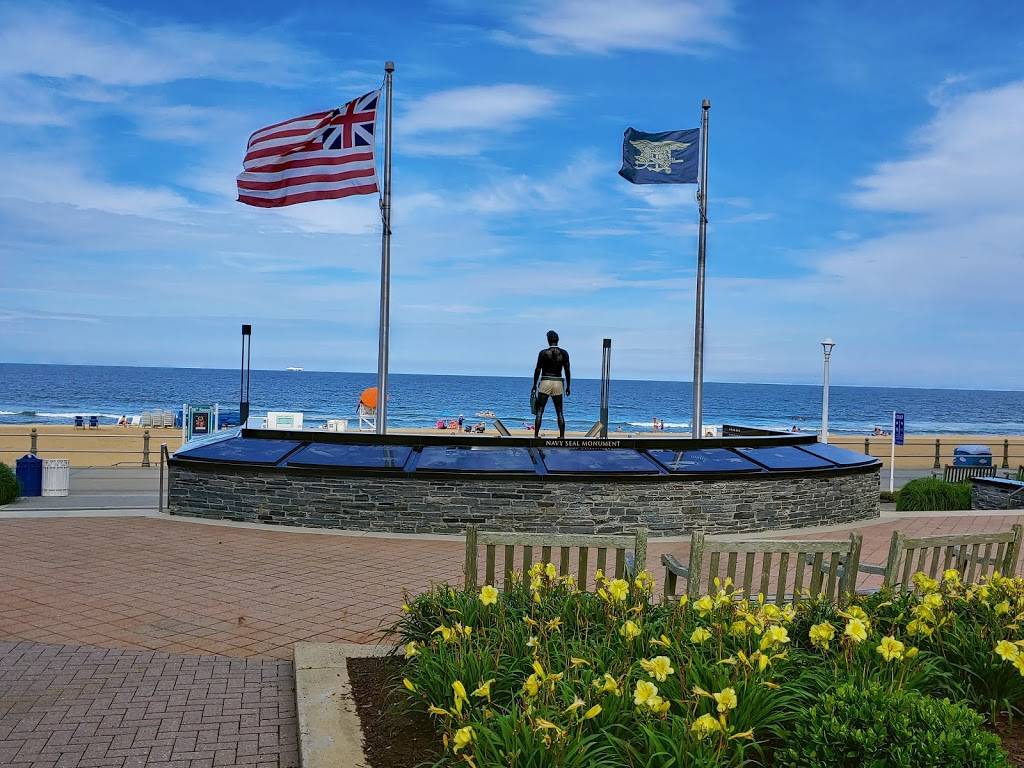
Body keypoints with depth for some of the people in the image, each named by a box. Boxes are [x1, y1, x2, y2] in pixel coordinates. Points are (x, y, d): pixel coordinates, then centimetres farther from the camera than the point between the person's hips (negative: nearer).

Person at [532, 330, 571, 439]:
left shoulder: (543, 353, -5)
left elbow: (537, 370, -5)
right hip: (558, 383, 2)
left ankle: (536, 435, -2)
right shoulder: (564, 353, 0)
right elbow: (567, 371, 1)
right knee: (559, 412, 9)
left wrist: (534, 385, 3)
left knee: (539, 411, 3)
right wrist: (568, 386, 10)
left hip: (545, 383, -2)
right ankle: (562, 436, 6)